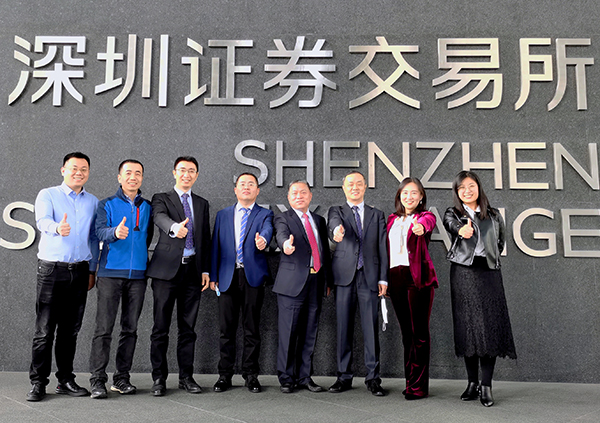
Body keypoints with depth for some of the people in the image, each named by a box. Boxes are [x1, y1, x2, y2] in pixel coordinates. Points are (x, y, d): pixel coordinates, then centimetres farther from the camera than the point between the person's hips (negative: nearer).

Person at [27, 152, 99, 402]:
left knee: (70, 329, 9)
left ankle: (65, 380, 18)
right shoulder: (48, 195, 2)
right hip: (52, 269, -3)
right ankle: (38, 383, 8)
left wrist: (92, 270, 11)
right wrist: (57, 228, -41)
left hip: (80, 271, 3)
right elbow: (43, 220, -18)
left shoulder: (93, 202, 14)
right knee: (45, 329, -2)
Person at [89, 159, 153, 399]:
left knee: (130, 328, 6)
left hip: (138, 274, 3)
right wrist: (115, 232, -31)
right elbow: (100, 231, -11)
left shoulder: (148, 207, 13)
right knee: (104, 328, -5)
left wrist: (139, 255, 10)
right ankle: (98, 379, 2)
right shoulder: (107, 205, 5)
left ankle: (122, 378, 15)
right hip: (111, 272, -3)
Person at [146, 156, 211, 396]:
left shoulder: (202, 204, 18)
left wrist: (206, 270, 8)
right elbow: (160, 217, -18)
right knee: (161, 327, 0)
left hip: (193, 270, 3)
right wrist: (174, 227, -40)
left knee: (188, 327, 8)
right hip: (167, 269, -3)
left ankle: (186, 377, 17)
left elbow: (206, 239, 16)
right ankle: (159, 378, 10)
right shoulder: (161, 199, 6)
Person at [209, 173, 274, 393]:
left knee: (252, 328, 3)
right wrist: (213, 276, 6)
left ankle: (250, 375, 14)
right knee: (227, 328, 4)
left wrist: (263, 240, -40)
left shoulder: (265, 214, 8)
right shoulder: (223, 215, 16)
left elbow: (267, 230, -15)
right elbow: (216, 245, 12)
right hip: (228, 276, 2)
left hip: (253, 276, -2)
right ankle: (225, 375, 15)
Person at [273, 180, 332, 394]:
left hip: (316, 281, 5)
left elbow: (326, 251, 19)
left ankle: (304, 377, 20)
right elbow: (281, 234, -21)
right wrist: (286, 244, -45)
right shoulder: (283, 218, 2)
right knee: (288, 332, -2)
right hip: (292, 282, -5)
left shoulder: (319, 220, 17)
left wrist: (328, 279, 14)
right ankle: (286, 378, 11)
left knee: (309, 332, 10)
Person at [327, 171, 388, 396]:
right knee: (344, 327, 3)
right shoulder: (336, 211, 12)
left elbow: (382, 248, 11)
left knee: (371, 328, -1)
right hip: (345, 276, 0)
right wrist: (337, 228, -39)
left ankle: (373, 378, 9)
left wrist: (383, 278, 2)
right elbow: (334, 223, -14)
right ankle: (344, 376, 13)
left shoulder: (377, 215, 16)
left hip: (369, 277, 1)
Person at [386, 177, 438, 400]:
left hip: (418, 277, -5)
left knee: (419, 332, -3)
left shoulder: (425, 216, 2)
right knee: (406, 332, 11)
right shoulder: (392, 219, 17)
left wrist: (421, 225, -47)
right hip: (396, 277, 5)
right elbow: (386, 249, 16)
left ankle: (419, 385, 5)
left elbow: (428, 221, -23)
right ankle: (410, 381, 21)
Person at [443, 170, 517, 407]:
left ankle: (486, 385, 0)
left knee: (490, 326, -6)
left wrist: (490, 257, 12)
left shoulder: (494, 216, 12)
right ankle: (472, 382, 13)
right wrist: (462, 231, -42)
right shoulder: (453, 214, 5)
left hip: (489, 273, 1)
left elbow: (501, 242, 26)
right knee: (468, 326, 2)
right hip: (463, 274, -1)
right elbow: (453, 225, -20)